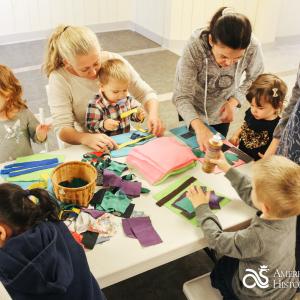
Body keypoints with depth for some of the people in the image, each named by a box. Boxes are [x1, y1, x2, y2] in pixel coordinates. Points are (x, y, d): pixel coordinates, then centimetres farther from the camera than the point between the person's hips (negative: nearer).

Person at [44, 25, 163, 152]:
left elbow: (146, 94, -1)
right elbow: (62, 129, -19)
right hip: (87, 146, -2)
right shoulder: (59, 79, -15)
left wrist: (153, 115, -22)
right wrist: (87, 138, -40)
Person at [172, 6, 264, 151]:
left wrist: (233, 102, -25)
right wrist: (199, 127, -51)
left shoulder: (253, 48, -31)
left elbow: (254, 78, -9)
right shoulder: (194, 47, -38)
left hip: (221, 109, 2)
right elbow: (181, 97, -35)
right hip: (192, 108, -1)